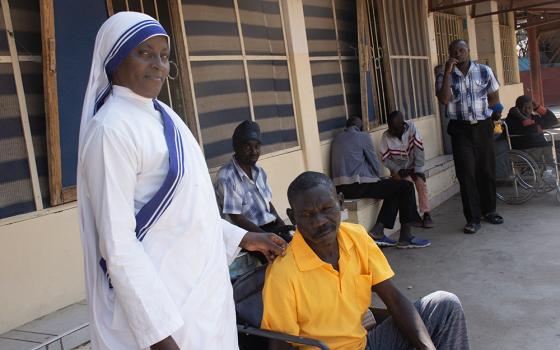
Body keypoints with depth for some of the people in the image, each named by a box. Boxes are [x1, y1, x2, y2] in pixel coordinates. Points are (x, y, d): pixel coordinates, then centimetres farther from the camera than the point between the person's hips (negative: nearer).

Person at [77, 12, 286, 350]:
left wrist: (242, 238, 15)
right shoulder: (111, 129, -18)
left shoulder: (162, 113, 7)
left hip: (201, 287, 8)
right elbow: (117, 245, -20)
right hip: (156, 298, -8)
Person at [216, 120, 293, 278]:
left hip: (270, 227, 7)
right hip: (250, 234, -7)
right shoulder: (227, 177, -16)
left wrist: (281, 224, -4)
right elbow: (236, 218, -17)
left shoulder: (259, 172, 7)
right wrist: (267, 236, -22)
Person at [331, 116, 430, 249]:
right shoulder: (363, 136, 0)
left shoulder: (337, 138, 19)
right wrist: (377, 177, 24)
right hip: (358, 186, -8)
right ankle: (405, 237, 1)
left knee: (394, 188, 19)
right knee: (407, 187, 0)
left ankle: (377, 231, 6)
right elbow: (375, 163, 2)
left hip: (341, 188, 8)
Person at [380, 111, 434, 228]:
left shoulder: (411, 127, -15)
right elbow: (385, 159, -9)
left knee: (421, 182, -22)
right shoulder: (386, 136, -15)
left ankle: (426, 214, -13)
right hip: (398, 169, -1)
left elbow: (419, 149, -15)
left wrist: (418, 170, -19)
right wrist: (399, 170, -21)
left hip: (413, 166, 1)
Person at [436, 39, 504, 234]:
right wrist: (448, 72, -17)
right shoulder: (445, 77, 1)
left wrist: (494, 114, 4)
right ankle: (473, 218, 1)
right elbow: (444, 99, -17)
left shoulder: (484, 71, 4)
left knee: (487, 170, 8)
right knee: (466, 174, -5)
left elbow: (494, 97, 13)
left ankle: (489, 210, 26)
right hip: (460, 130, -1)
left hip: (483, 127, 2)